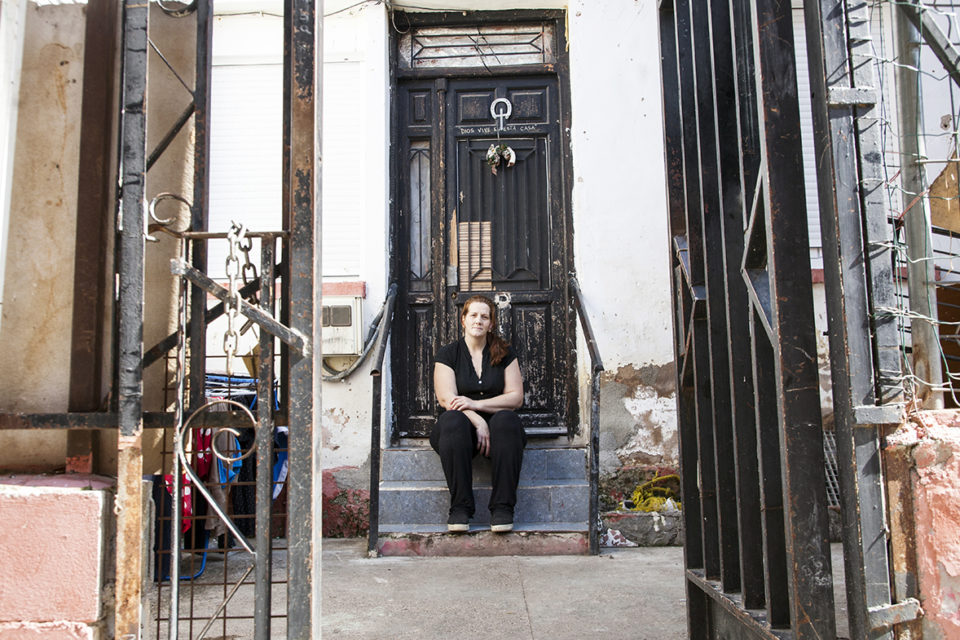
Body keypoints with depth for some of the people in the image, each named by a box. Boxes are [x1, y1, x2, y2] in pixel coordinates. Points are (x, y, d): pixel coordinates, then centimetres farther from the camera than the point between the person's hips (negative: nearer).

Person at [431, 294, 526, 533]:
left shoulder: (504, 353, 10)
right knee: (453, 420, -35)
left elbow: (516, 397, 2)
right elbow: (447, 399, -5)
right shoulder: (447, 354, 6)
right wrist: (478, 422, -21)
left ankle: (503, 507, -29)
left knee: (506, 420, -33)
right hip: (464, 426, -1)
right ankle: (460, 507, -29)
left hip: (494, 425, 1)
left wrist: (476, 404, -12)